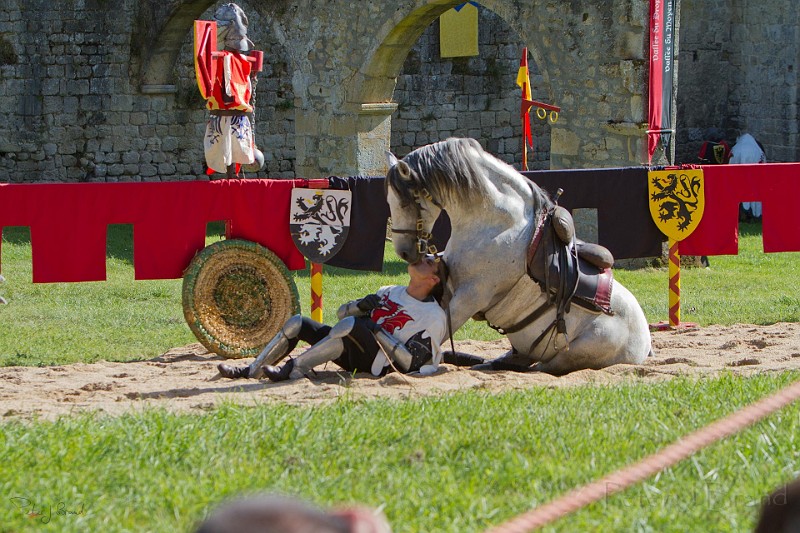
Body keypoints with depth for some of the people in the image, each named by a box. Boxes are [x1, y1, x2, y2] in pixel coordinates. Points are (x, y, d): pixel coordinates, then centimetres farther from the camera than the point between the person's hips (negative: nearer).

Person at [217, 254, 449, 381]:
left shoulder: (434, 317, -3)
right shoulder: (390, 292, 20)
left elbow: (411, 363, -15)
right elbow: (342, 312, 20)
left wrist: (378, 331, -18)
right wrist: (361, 305, -3)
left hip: (379, 363, -8)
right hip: (351, 353, 8)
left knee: (350, 324, -35)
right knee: (296, 323, -5)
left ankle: (295, 369, -37)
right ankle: (251, 370, -8)